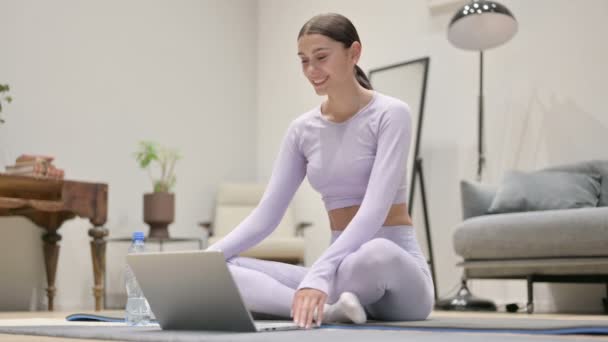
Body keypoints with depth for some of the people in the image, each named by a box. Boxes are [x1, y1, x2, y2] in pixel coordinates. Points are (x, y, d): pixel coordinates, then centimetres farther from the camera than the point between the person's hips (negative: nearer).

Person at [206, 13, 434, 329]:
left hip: (394, 265, -5)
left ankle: (317, 309, -15)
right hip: (341, 268, 5)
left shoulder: (390, 114, -8)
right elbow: (265, 215, 5)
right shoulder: (302, 130, 9)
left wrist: (318, 274, -36)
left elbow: (374, 210, -22)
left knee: (376, 255, -44)